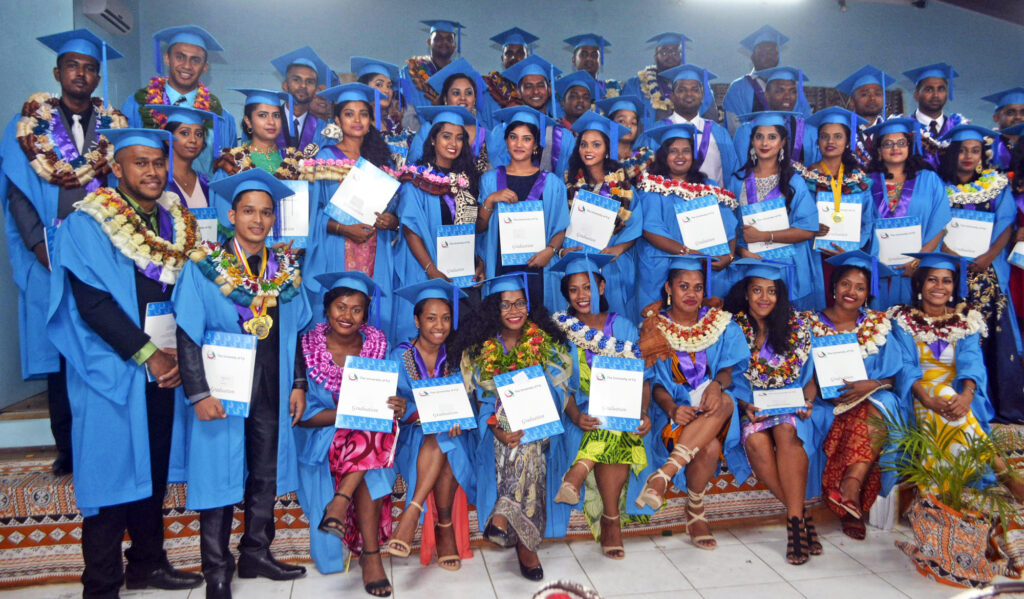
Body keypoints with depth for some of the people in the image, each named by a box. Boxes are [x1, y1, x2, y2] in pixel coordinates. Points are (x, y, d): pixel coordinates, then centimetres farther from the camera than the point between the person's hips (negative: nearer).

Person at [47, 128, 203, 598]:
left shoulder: (178, 223, 9)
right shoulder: (88, 224, -6)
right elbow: (92, 302, -14)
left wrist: (177, 355, -2)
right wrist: (148, 354, -16)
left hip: (165, 368, 5)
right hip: (112, 373, -5)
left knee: (154, 470, 14)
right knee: (111, 471, 1)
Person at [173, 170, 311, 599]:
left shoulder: (286, 269, 5)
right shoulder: (204, 267, -6)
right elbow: (188, 335, -9)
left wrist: (298, 385, 5)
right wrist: (199, 394, -14)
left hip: (271, 394, 4)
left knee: (266, 475, 12)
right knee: (219, 475, 4)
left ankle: (256, 554, 29)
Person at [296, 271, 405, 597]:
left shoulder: (377, 345, 0)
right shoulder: (309, 347, -8)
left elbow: (386, 398, 4)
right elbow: (301, 414, -10)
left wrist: (396, 408, -20)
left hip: (369, 435, 3)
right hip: (325, 440, -2)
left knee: (381, 425, -29)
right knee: (371, 470, -27)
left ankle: (340, 501, -26)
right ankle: (371, 556, -12)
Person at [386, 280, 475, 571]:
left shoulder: (456, 355, 5)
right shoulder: (401, 356, -2)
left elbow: (467, 398, 0)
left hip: (452, 434, 2)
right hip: (414, 435, -1)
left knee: (442, 443, -31)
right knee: (438, 440, -31)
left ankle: (413, 511, -22)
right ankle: (445, 527, -25)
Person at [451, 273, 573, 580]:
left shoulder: (546, 343, 3)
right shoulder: (479, 347, 4)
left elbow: (556, 393, 0)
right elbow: (481, 398, 2)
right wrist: (497, 429, -17)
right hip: (497, 429, 0)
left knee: (526, 444, -31)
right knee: (519, 447, -29)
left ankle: (502, 518, -22)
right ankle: (525, 542, -24)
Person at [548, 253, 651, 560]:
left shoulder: (623, 326, 7)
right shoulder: (561, 330, 5)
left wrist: (642, 413, -16)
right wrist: (575, 416, -21)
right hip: (582, 414, -1)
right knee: (610, 434, -30)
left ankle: (576, 474, -27)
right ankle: (612, 522, -20)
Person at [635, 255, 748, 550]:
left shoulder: (722, 325, 10)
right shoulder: (654, 329, 4)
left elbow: (729, 369, 2)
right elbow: (654, 382, -1)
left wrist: (717, 383, -25)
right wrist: (671, 408, -23)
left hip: (714, 407, 2)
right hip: (675, 410, -2)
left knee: (725, 402, -37)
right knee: (709, 448, -34)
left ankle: (664, 474, -39)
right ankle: (695, 512, -12)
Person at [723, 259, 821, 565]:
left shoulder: (798, 325, 6)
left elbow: (811, 374, 8)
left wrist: (807, 401, -12)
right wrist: (745, 405, -16)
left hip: (792, 408, 0)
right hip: (750, 409, 0)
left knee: (785, 430, -34)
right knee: (756, 441, -33)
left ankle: (794, 519, -30)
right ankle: (801, 514, -20)